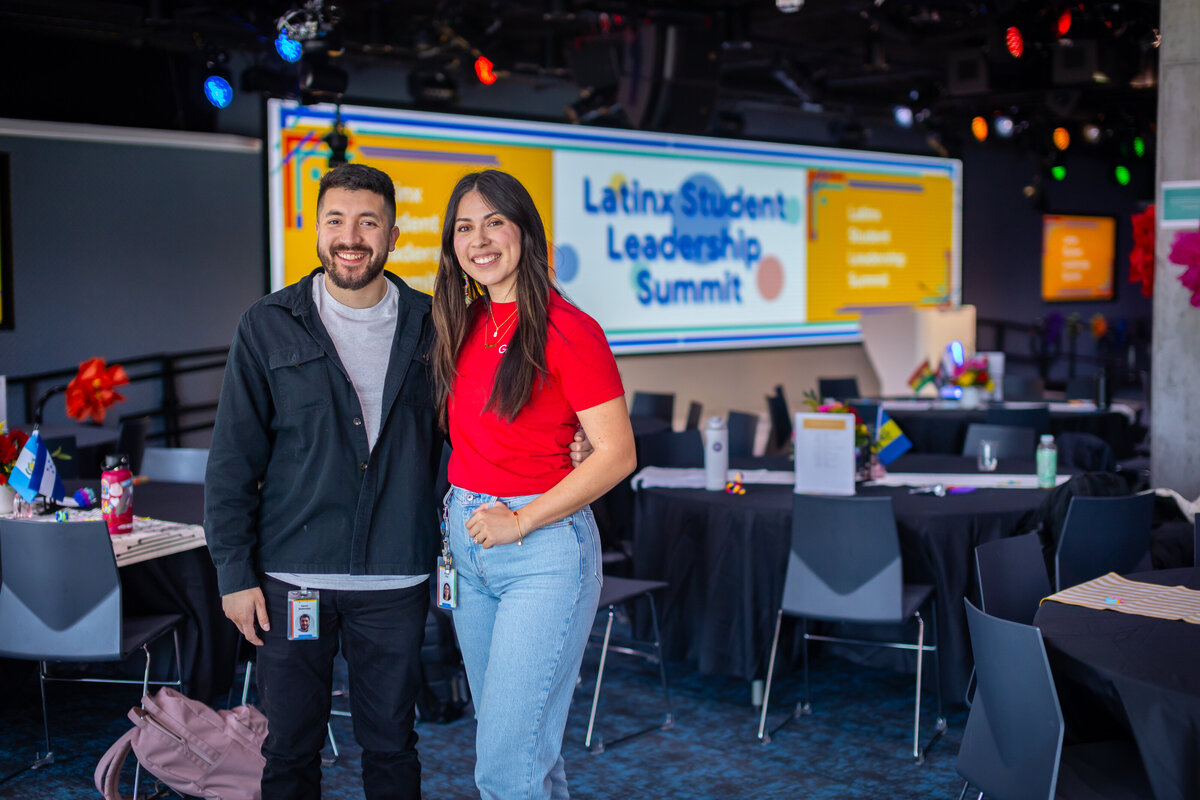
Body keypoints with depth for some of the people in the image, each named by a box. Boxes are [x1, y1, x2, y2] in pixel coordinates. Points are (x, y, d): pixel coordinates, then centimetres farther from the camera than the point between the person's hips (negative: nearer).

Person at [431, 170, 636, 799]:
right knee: (518, 741, 18)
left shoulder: (568, 330, -13)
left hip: (543, 547, -7)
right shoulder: (464, 327, 8)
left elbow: (616, 454, -15)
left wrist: (518, 522, -16)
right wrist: (464, 511, 3)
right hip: (467, 542, 7)